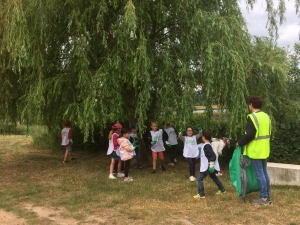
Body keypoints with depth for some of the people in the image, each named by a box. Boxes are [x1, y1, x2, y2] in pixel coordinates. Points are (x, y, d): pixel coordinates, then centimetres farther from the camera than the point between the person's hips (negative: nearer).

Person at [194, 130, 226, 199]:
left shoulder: (206, 146, -20)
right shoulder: (207, 145, 10)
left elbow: (213, 155, -24)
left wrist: (211, 165, -26)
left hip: (207, 167, -11)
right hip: (207, 166, 11)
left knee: (199, 178, -8)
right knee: (214, 177, 25)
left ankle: (201, 194, -7)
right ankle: (222, 189, 39)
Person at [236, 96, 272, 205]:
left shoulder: (252, 117, -17)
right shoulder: (266, 116, 10)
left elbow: (250, 134, -22)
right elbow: (268, 133, 15)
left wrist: (240, 143, -8)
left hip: (255, 151, -8)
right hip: (264, 150, 8)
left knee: (259, 174, -2)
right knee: (264, 172, 14)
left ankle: (264, 198, 3)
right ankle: (267, 196, 20)